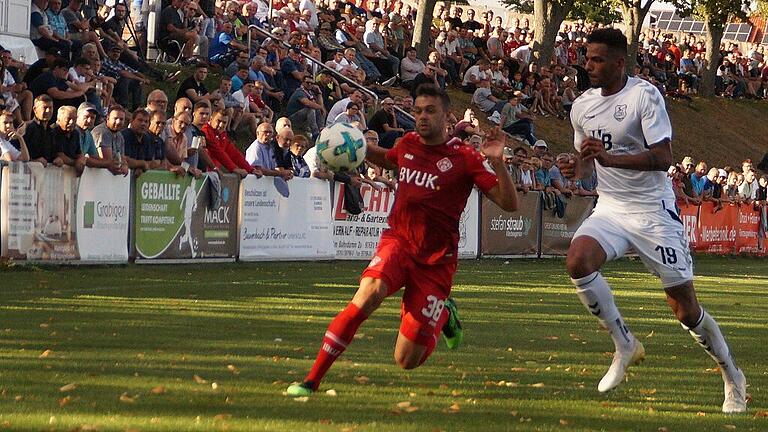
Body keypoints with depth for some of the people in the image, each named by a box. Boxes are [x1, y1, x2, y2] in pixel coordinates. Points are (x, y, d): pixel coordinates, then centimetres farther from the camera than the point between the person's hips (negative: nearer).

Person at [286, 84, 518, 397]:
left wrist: (497, 163, -27)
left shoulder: (464, 159, -8)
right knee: (368, 294, -33)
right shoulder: (408, 144, 5)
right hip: (398, 241, 2)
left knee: (407, 361, -3)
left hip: (436, 260, -2)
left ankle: (444, 314, 32)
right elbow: (387, 160, 31)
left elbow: (509, 204, -13)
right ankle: (312, 380, -28)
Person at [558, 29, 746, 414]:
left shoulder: (645, 96, -13)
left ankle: (733, 377, 22)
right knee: (578, 260, -26)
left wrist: (609, 157, -30)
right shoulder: (582, 107, 7)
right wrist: (578, 169, -3)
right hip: (610, 209, 5)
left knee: (685, 308, -1)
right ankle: (625, 345, -8)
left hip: (653, 212, -5)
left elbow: (663, 157, -20)